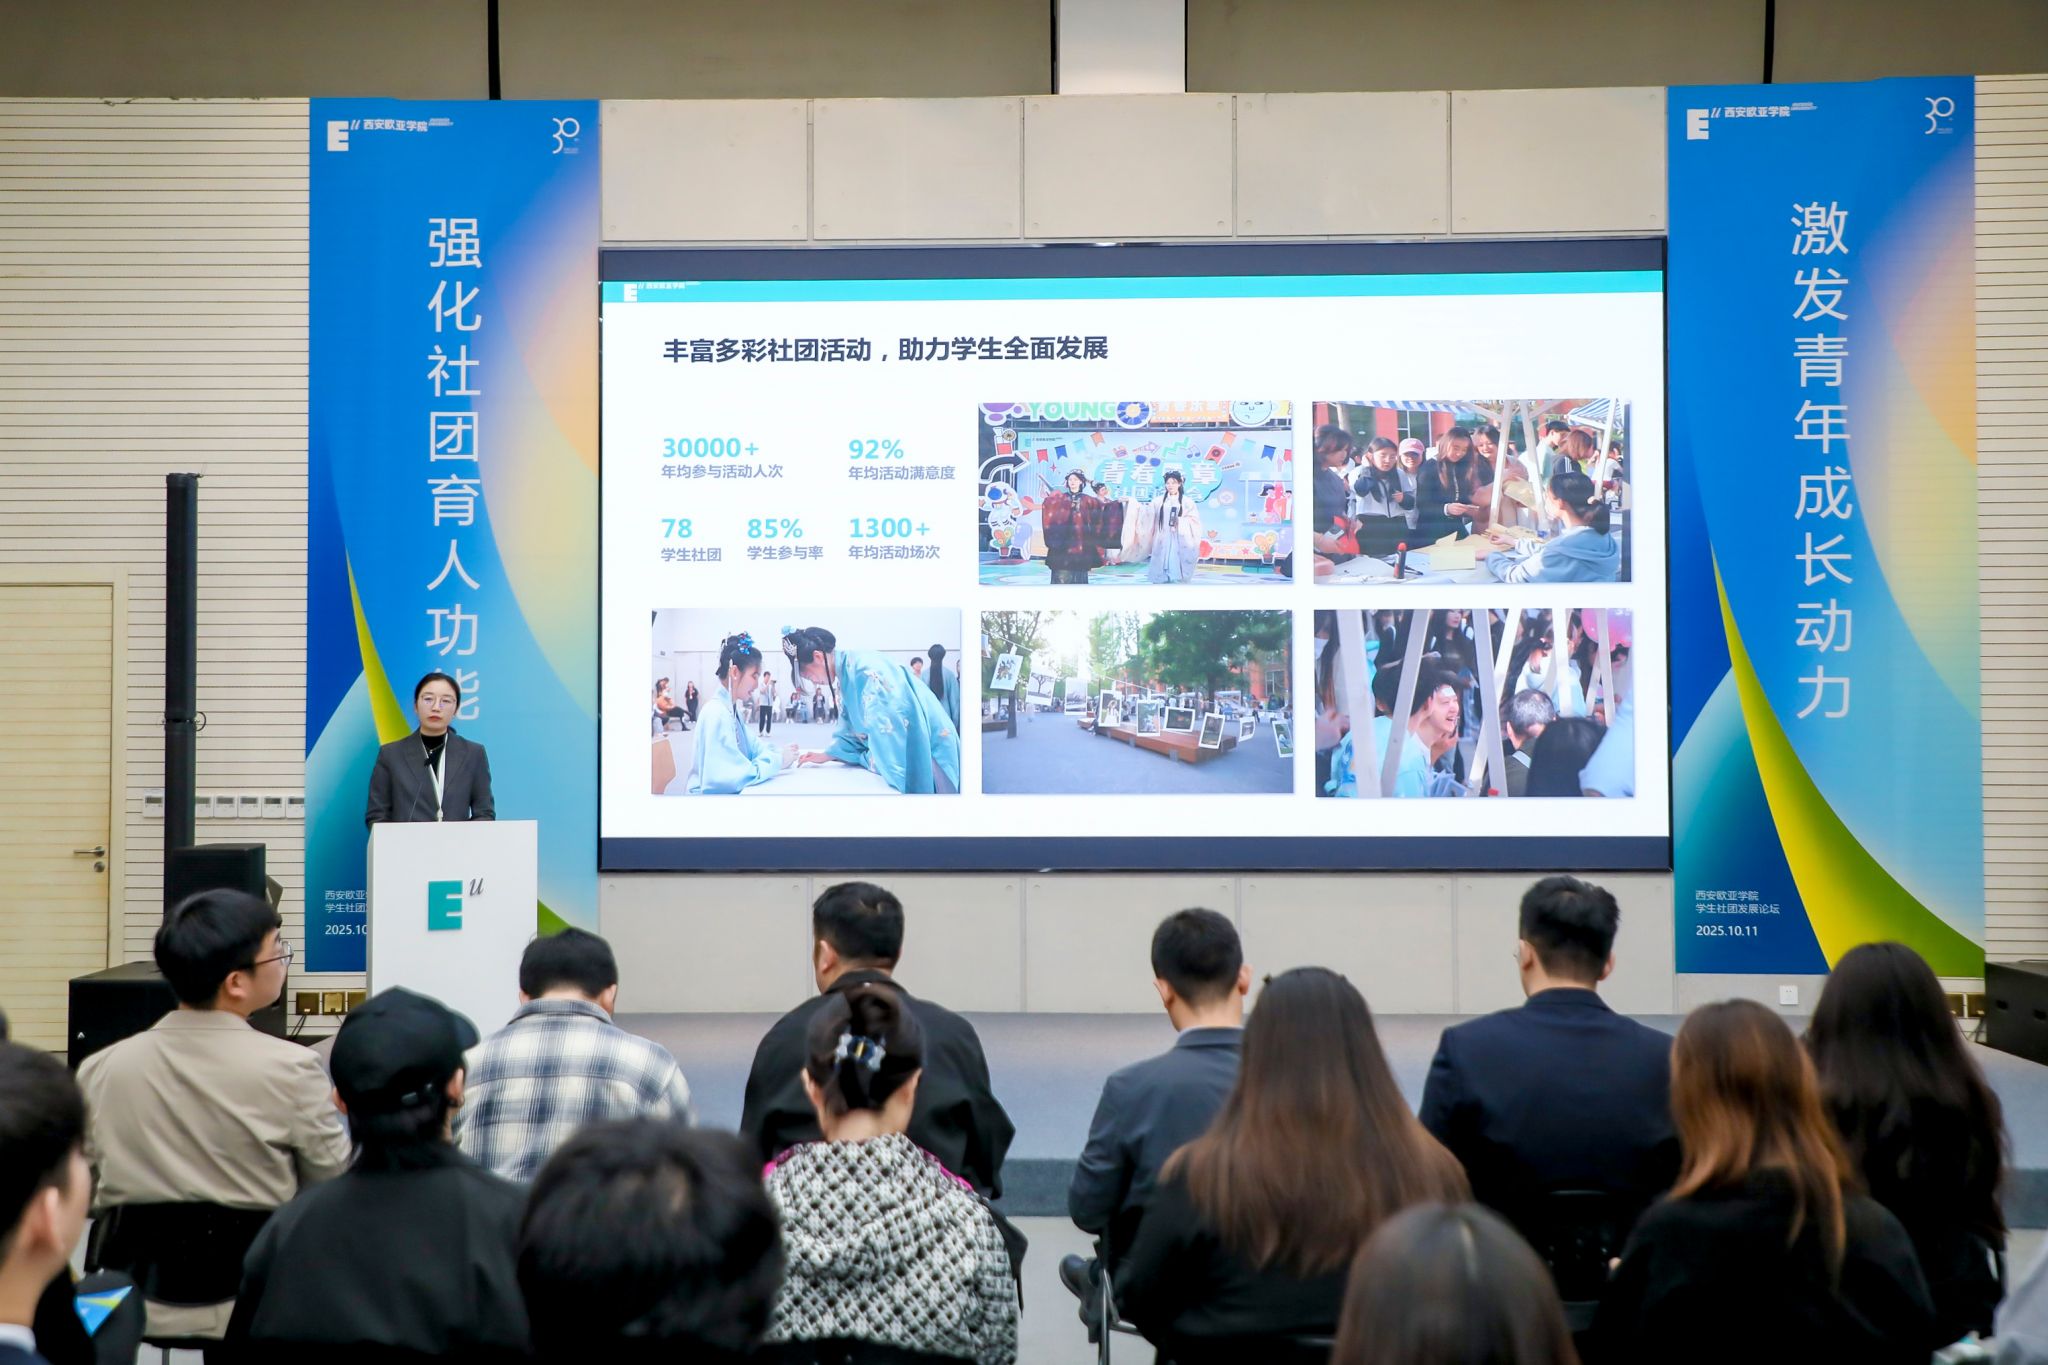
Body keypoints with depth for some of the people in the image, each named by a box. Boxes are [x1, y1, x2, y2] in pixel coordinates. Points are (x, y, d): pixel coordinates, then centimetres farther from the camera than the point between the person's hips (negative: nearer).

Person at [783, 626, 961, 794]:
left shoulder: (867, 673, -24)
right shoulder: (844, 676, 6)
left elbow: (886, 728, -26)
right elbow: (852, 728, 15)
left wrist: (865, 759, -16)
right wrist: (826, 756, 6)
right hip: (900, 755, 9)